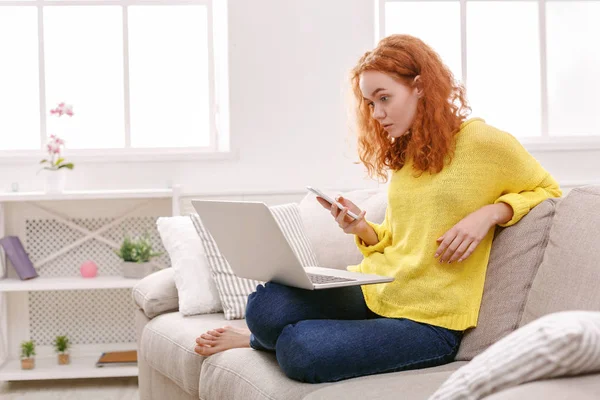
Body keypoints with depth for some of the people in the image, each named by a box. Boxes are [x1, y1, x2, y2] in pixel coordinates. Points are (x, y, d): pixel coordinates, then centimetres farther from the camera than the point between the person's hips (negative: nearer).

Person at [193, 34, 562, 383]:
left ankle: (272, 338, 8)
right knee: (265, 304, -23)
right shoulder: (402, 154, 16)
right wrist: (362, 229, 0)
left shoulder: (483, 142, -5)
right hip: (375, 290, 6)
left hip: (430, 320, -6)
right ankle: (271, 335, 12)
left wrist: (491, 212, -14)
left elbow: (548, 192, 5)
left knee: (301, 353, -27)